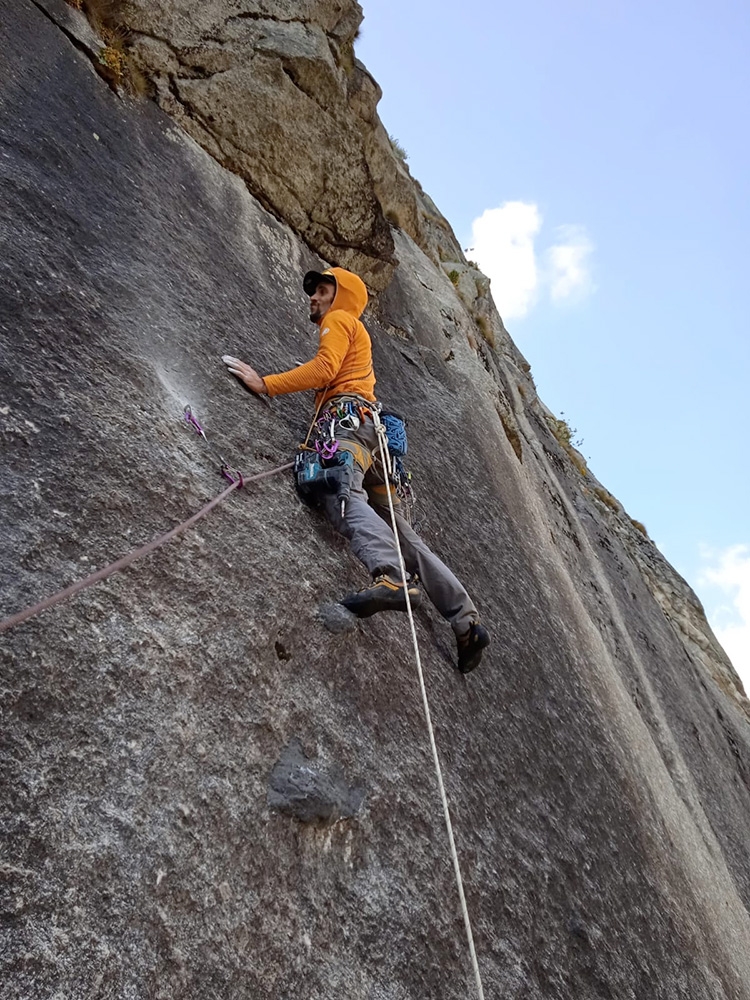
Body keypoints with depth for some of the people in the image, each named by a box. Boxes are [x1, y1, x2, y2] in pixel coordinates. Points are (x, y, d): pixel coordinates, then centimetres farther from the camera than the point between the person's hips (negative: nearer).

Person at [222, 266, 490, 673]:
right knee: (398, 530, -1)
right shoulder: (357, 337, 42)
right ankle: (465, 620, -7)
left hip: (347, 416, -8)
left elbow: (323, 369, -2)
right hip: (371, 434, 8)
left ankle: (390, 578, -60)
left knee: (343, 493, -34)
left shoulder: (339, 320, 16)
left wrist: (264, 383, -3)